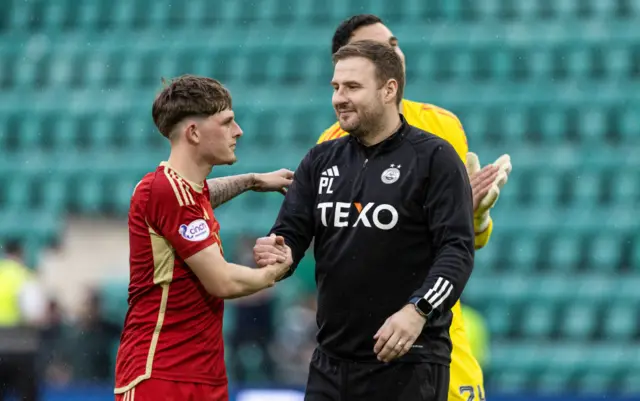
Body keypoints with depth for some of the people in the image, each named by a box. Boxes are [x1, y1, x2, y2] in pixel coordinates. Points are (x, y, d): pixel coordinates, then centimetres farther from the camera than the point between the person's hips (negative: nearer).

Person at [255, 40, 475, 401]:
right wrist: (280, 253, -11)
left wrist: (418, 311, -25)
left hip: (409, 362, -5)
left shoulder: (434, 158, -4)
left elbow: (458, 249, -11)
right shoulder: (321, 161, 14)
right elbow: (290, 234, 14)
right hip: (331, 360, 5)